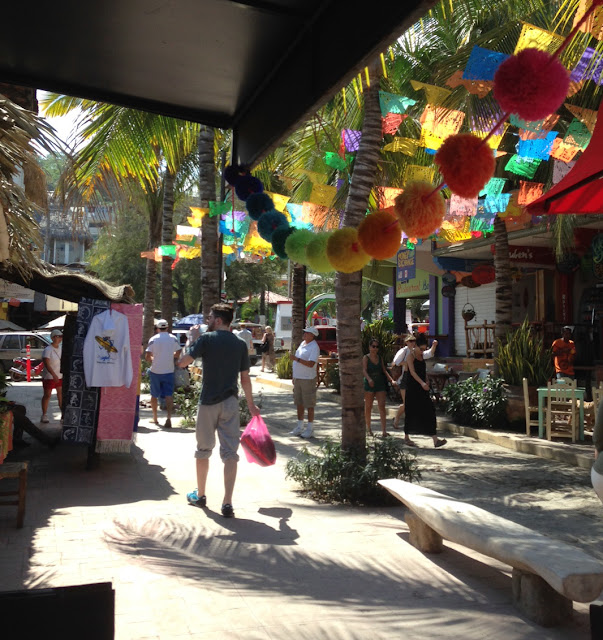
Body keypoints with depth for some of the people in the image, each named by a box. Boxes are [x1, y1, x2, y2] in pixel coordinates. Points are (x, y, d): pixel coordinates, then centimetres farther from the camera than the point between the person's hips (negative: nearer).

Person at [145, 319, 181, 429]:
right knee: (169, 395, -2)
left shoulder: (153, 339, -7)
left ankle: (155, 418, 24)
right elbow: (178, 353, 7)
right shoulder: (174, 338, -1)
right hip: (169, 371, 1)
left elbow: (147, 357, -9)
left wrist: (153, 360, 11)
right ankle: (169, 418, -18)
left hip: (155, 371, -1)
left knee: (154, 395, 14)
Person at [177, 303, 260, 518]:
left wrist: (194, 339, 7)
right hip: (231, 403, 2)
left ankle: (200, 495, 29)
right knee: (230, 453, 2)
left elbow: (182, 362, -5)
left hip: (208, 402, -2)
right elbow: (245, 379, 7)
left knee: (203, 450, 14)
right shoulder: (240, 345, 5)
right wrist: (251, 405, 17)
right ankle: (227, 503, -1)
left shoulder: (206, 339, -7)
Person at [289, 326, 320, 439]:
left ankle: (310, 429, 7)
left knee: (309, 405, -1)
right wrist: (294, 377, 19)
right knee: (299, 403, 13)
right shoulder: (302, 343, 13)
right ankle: (299, 427, 21)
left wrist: (297, 359, -28)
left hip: (307, 379, -8)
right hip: (297, 378, 8)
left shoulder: (314, 347, -13)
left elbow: (311, 364, -25)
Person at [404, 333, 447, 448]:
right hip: (413, 388, -7)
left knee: (429, 411, -2)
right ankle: (406, 437, 19)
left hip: (422, 388, 7)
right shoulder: (411, 356, -9)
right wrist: (422, 383, -32)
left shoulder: (421, 356, 14)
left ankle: (435, 440, -2)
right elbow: (412, 372, -20)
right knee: (411, 412, 2)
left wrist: (426, 381, 7)